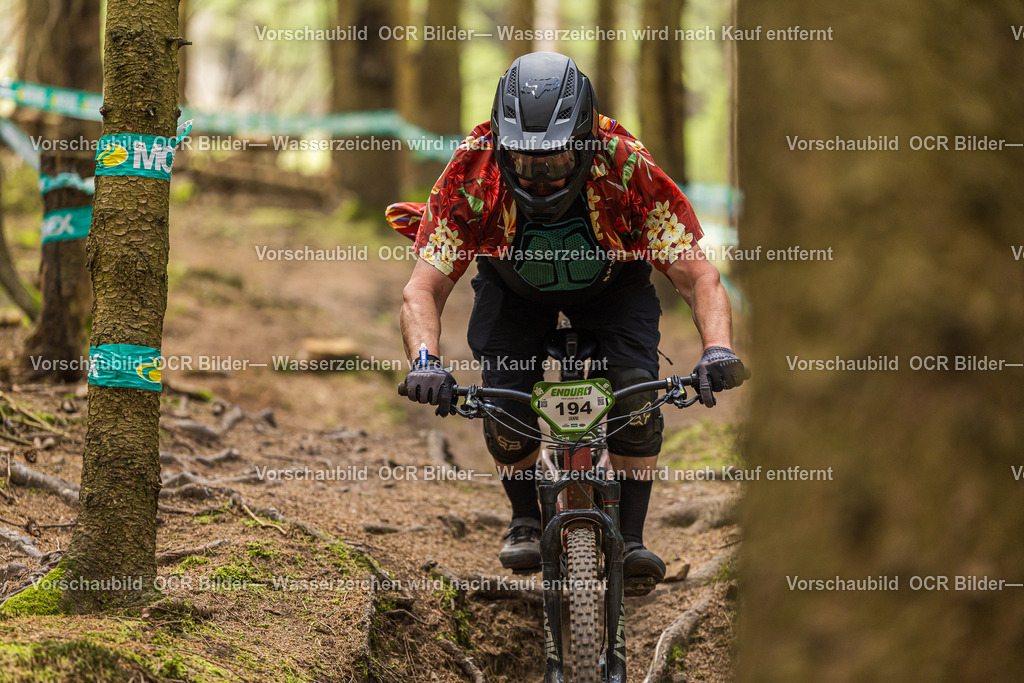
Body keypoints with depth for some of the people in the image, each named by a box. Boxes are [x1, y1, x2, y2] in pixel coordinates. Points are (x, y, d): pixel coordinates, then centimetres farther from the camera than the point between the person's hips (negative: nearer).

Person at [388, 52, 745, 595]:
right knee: (504, 412, -19)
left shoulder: (627, 168, -36)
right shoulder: (472, 175, -35)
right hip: (514, 286, 1)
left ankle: (631, 538, -8)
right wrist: (425, 362, -54)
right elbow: (423, 289, -35)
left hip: (612, 282, -1)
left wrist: (718, 348, -53)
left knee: (636, 393, -24)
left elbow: (696, 275, -35)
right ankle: (525, 518, 10)